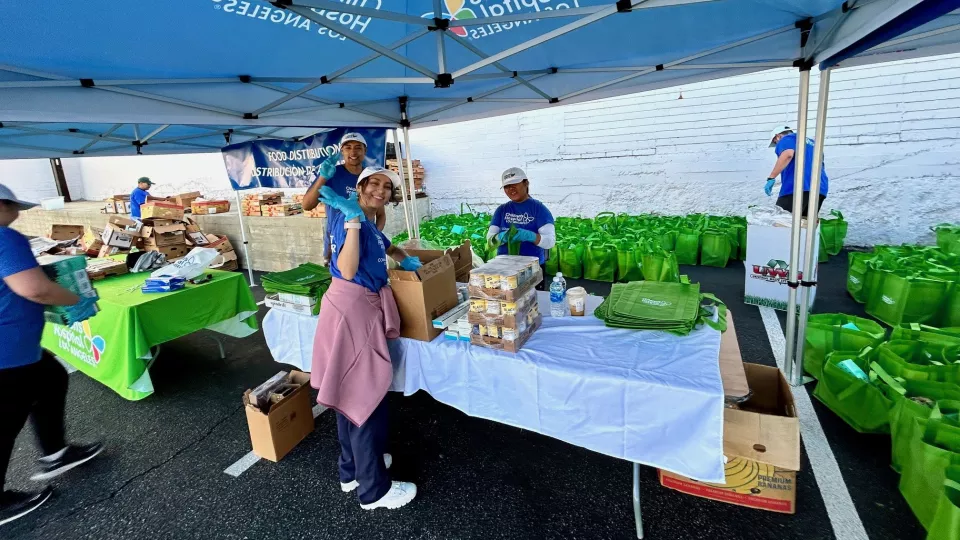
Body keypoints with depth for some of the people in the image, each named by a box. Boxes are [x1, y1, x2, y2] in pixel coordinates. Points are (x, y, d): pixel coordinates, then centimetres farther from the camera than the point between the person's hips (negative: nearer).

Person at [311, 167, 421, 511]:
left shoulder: (369, 224, 17)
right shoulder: (349, 216, -13)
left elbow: (384, 247, 39)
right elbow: (348, 270, -24)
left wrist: (405, 259, 21)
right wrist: (353, 220, -29)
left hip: (362, 307, 11)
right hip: (352, 307, -10)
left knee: (353, 392, 19)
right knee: (367, 396, -2)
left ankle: (353, 469, 36)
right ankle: (374, 489, 13)